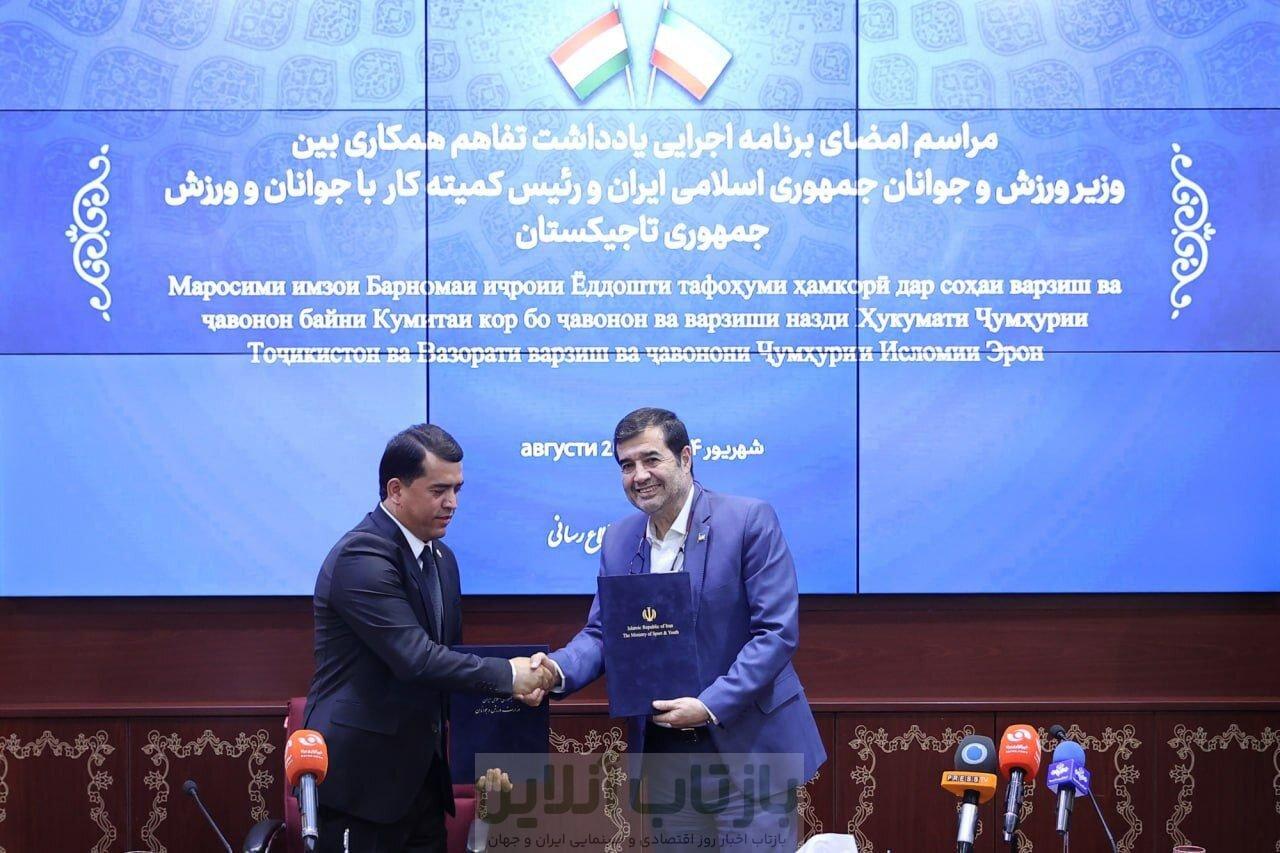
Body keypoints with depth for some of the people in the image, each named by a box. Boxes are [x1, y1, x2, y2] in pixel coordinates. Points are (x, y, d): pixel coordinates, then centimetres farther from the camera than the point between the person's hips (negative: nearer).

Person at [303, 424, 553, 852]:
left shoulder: (442, 559, 12)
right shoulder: (362, 557, -16)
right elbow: (414, 658, -24)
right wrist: (506, 675, -18)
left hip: (421, 772, 8)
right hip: (361, 773, -8)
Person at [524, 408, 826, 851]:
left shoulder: (750, 520, -12)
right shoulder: (620, 540, 7)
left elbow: (778, 631, -15)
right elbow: (602, 632, 9)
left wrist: (710, 705, -22)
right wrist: (559, 669, -14)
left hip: (749, 747, -5)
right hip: (664, 752, 5)